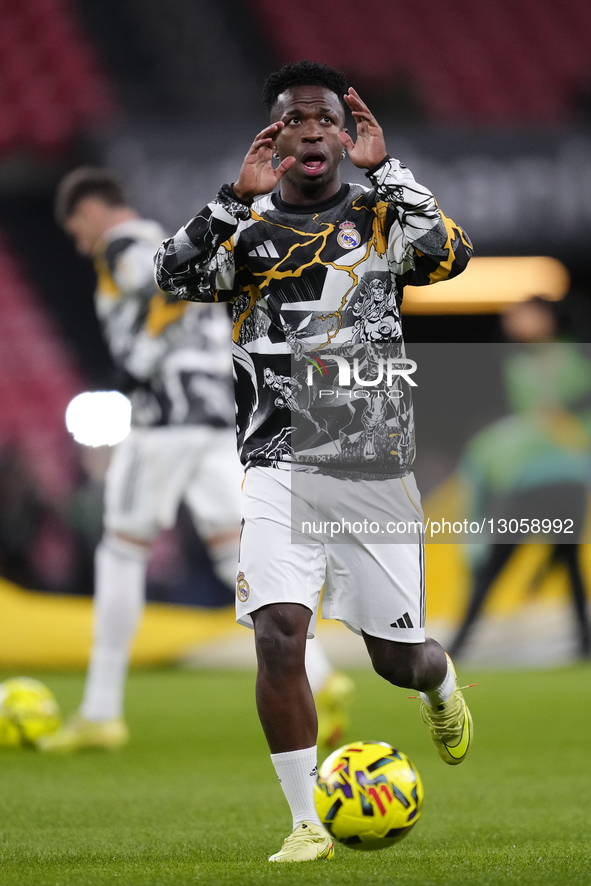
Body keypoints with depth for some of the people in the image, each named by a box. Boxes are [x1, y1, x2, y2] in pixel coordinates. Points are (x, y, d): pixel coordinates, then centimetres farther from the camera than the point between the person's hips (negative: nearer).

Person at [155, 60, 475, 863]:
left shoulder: (381, 217, 4)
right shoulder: (247, 227, 5)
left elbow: (452, 257, -17)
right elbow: (175, 279, -13)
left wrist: (384, 170, -16)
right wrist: (241, 197, -19)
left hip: (378, 473, 0)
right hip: (281, 471, 0)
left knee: (398, 659, 9)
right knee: (279, 633, -19)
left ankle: (440, 681, 48)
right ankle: (308, 823, -9)